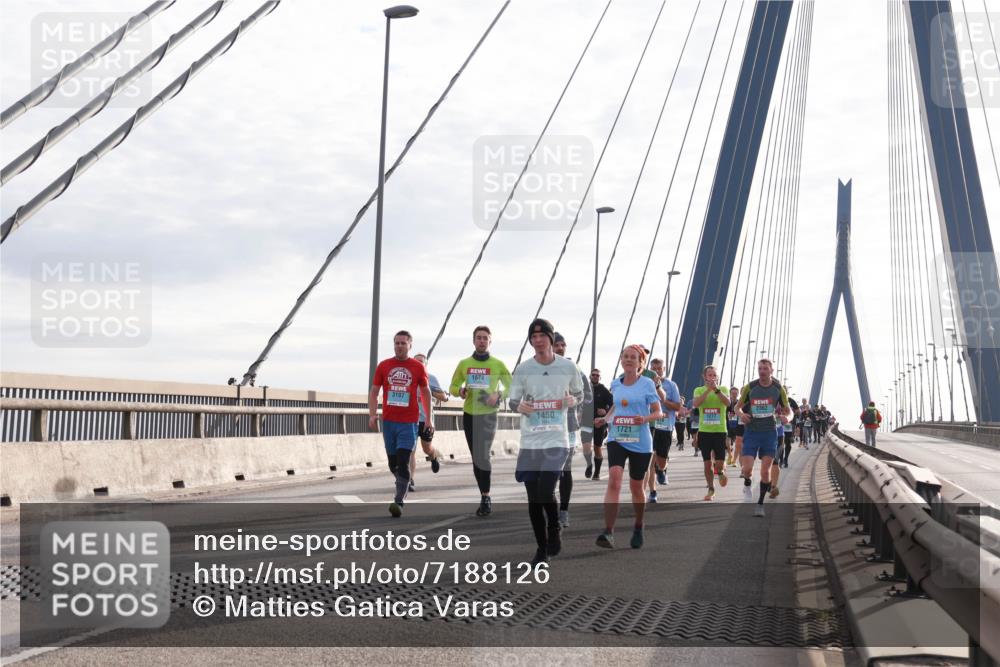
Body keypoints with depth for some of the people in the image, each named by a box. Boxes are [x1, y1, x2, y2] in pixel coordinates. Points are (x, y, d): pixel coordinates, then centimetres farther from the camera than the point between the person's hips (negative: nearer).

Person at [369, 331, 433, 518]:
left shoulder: (418, 367, 1)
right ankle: (403, 488, 38)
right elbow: (374, 392, 8)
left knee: (403, 463, -13)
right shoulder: (383, 366, 5)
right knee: (393, 463, 12)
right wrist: (372, 415, -4)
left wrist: (429, 418, 8)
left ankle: (399, 502, -14)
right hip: (388, 421, 3)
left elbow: (426, 392, 11)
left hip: (409, 423, -3)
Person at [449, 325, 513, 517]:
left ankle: (485, 498, -7)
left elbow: (510, 386, 5)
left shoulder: (497, 364, -1)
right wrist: (461, 391, -11)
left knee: (482, 456, -17)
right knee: (476, 458, 9)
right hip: (469, 415, 4)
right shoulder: (464, 364, 5)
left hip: (488, 415, -3)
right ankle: (484, 497, 20)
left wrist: (498, 395, -14)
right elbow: (453, 388, 12)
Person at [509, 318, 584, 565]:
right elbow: (513, 401, 8)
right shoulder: (523, 369, 1)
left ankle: (554, 532, 11)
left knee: (546, 492, -16)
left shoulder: (568, 367, 0)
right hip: (529, 442, 2)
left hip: (557, 441, -2)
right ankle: (541, 548, 20)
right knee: (533, 500, 4)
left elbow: (579, 395, 13)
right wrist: (519, 407, -15)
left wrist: (572, 400, -10)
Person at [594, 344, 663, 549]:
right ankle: (608, 532, -27)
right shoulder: (616, 384, 8)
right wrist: (606, 418, 7)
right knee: (614, 479, -20)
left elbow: (658, 413, -1)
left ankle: (638, 528, 36)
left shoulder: (647, 384, -3)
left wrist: (645, 419, -21)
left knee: (636, 487, 11)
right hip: (616, 438, 2)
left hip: (640, 442, -2)